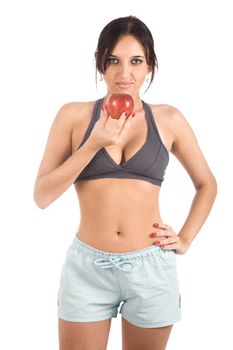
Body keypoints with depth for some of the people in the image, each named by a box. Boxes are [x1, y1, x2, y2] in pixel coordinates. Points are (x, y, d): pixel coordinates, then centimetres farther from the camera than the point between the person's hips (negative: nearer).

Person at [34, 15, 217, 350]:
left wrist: (185, 239, 3)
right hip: (87, 267, -1)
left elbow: (207, 185, 14)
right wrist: (93, 145, -15)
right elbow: (42, 196, -7)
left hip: (151, 267, 1)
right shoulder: (74, 115, -2)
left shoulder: (168, 119, 1)